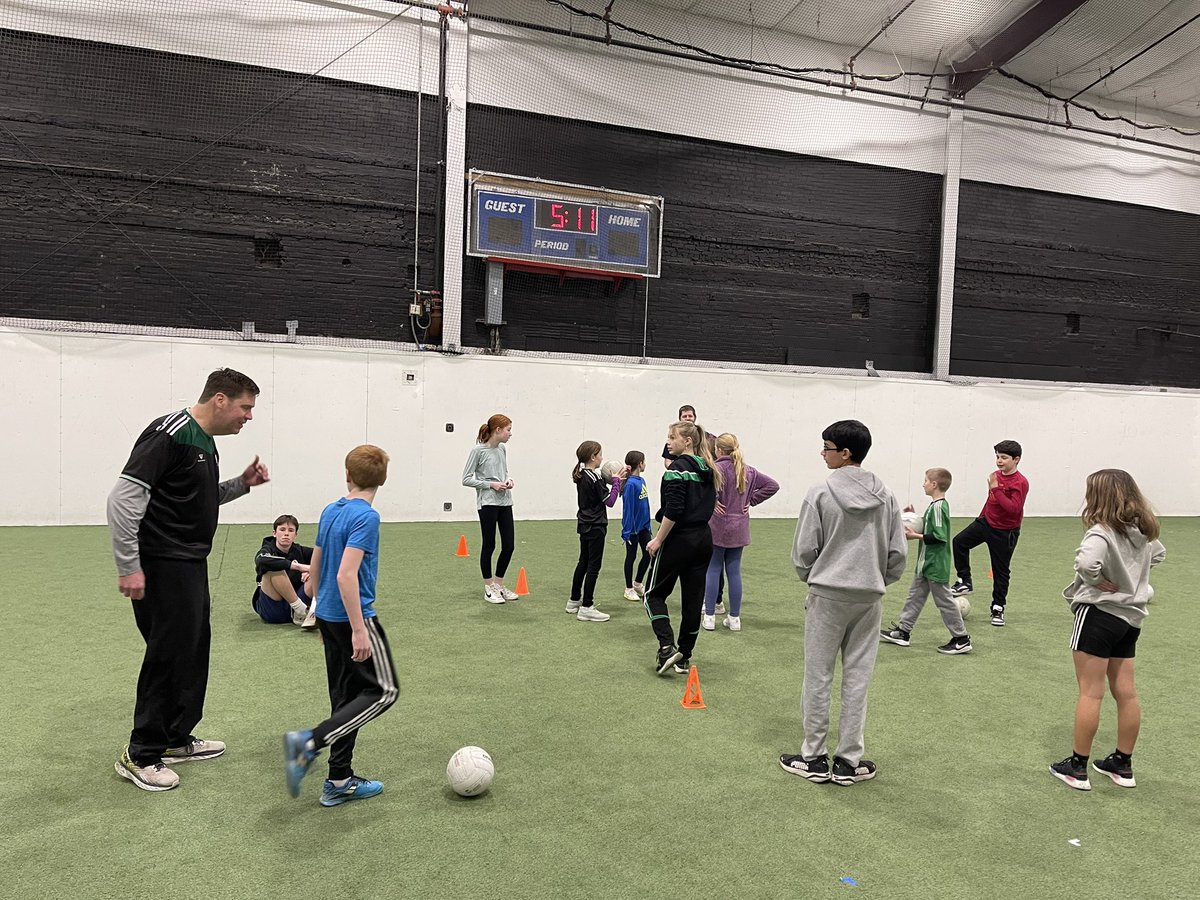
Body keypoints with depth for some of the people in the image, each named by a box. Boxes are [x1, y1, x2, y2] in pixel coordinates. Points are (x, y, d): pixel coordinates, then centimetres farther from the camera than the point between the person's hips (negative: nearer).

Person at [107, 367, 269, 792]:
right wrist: (129, 567, -21)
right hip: (162, 566, -10)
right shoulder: (170, 433, -18)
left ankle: (176, 738, 29)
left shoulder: (205, 442, 13)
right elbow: (123, 498, -22)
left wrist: (241, 483, 9)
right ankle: (140, 754, 12)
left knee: (194, 649, 16)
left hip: (190, 564, 10)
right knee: (169, 654, -2)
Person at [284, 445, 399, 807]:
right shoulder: (366, 517, -17)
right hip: (354, 617, -8)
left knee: (345, 695, 14)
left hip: (327, 616, 8)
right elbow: (346, 575, -25)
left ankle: (339, 781, 19)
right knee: (384, 690, 2)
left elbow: (314, 570, 14)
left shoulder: (330, 512, 7)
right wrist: (359, 629, -23)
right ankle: (310, 742, -8)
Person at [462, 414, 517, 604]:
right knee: (489, 545, 3)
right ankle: (489, 588, 17)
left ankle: (499, 585, 23)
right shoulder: (478, 451, -10)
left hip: (505, 502, 6)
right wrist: (491, 484, -15)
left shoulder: (502, 449, 9)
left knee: (509, 545, 6)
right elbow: (466, 479, -9)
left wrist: (508, 480, 1)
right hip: (487, 503, -6)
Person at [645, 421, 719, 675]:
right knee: (693, 598, 11)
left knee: (654, 593, 7)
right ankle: (684, 656, 18)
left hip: (679, 539, -8)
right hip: (704, 538, 8)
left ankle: (667, 647, -6)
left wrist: (658, 539, -15)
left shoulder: (678, 467, -15)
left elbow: (674, 510, -21)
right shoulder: (708, 469, 11)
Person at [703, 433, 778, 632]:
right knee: (734, 571, 10)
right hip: (739, 528, 5)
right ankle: (734, 618, 15)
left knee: (713, 570, 4)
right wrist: (751, 500, 7)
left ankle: (709, 617, 8)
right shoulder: (748, 470, 6)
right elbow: (772, 485, 9)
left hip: (717, 527, -5)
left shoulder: (718, 468, -13)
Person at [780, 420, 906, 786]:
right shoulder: (886, 497, 2)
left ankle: (814, 758, 17)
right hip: (870, 598, 4)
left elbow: (804, 551, -7)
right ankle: (849, 761, 19)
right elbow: (898, 553, 4)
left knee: (818, 678, 7)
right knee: (857, 679, 11)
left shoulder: (821, 493, -11)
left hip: (827, 595, -4)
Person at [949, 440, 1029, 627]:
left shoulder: (1020, 483, -19)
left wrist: (995, 488, -33)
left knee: (1000, 570, 5)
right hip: (986, 522, 6)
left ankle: (998, 608, 21)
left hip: (1005, 533, -6)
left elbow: (1014, 508, -33)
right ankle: (964, 582, 0)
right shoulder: (997, 475, 2)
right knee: (960, 541, -13)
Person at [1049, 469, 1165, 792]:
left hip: (1099, 613, -8)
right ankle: (1123, 764, 27)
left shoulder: (1102, 532, -21)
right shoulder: (1144, 530, 4)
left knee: (1090, 692, -1)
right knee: (1126, 692, 14)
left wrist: (1099, 582, -20)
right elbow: (1159, 553, 26)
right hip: (1131, 615, 8)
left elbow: (1086, 563, -40)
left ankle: (1078, 768, 8)